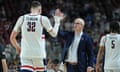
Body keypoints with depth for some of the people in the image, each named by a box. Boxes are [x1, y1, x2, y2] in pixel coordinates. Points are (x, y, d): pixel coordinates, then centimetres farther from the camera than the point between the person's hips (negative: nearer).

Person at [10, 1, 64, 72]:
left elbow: (12, 38, 9)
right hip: (39, 53, -1)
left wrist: (18, 48, 27)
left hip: (25, 53, 1)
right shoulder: (43, 19, 0)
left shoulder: (22, 18, 5)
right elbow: (54, 34, 12)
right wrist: (57, 21, 26)